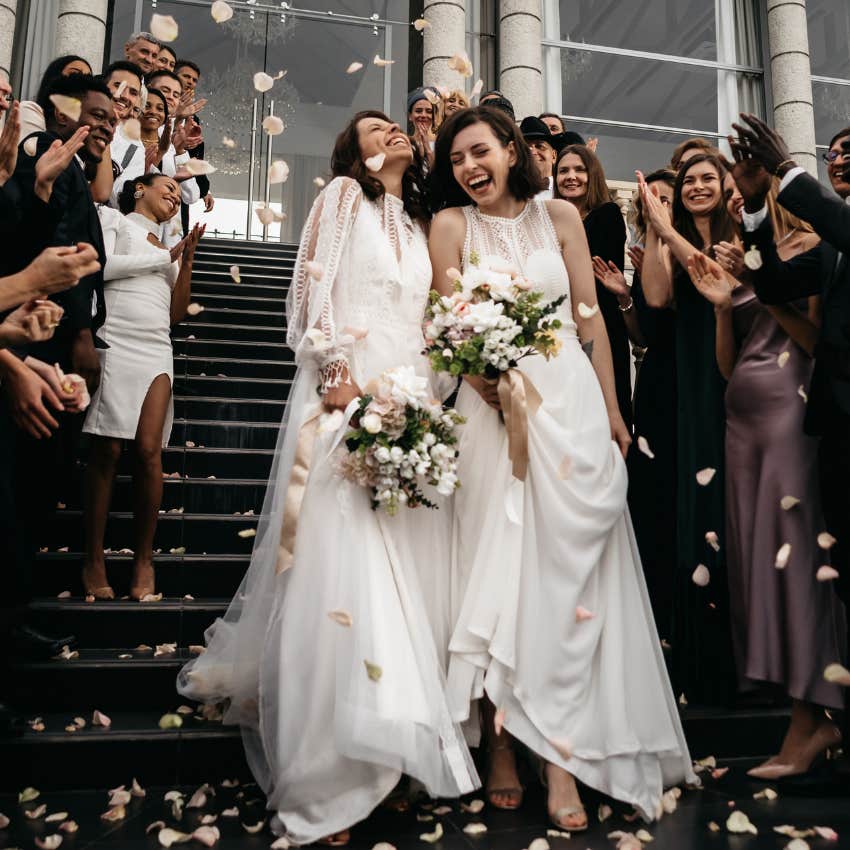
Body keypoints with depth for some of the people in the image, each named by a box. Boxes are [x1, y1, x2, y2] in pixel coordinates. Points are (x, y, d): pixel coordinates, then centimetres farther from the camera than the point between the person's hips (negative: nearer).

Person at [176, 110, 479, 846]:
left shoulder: (421, 223, 26)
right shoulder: (343, 195, 10)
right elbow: (311, 290, -2)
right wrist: (337, 376, -14)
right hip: (345, 396, -6)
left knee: (402, 575, 3)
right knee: (343, 569, -12)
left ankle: (387, 741, 14)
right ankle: (328, 770, -4)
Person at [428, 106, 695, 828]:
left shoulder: (560, 217, 10)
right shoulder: (451, 224, 6)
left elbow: (590, 317, 8)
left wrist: (612, 413, 6)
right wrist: (495, 386, -14)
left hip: (572, 397, 2)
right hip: (491, 402, -1)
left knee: (569, 565, -2)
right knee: (497, 561, 0)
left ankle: (562, 751, 5)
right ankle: (501, 741, 11)